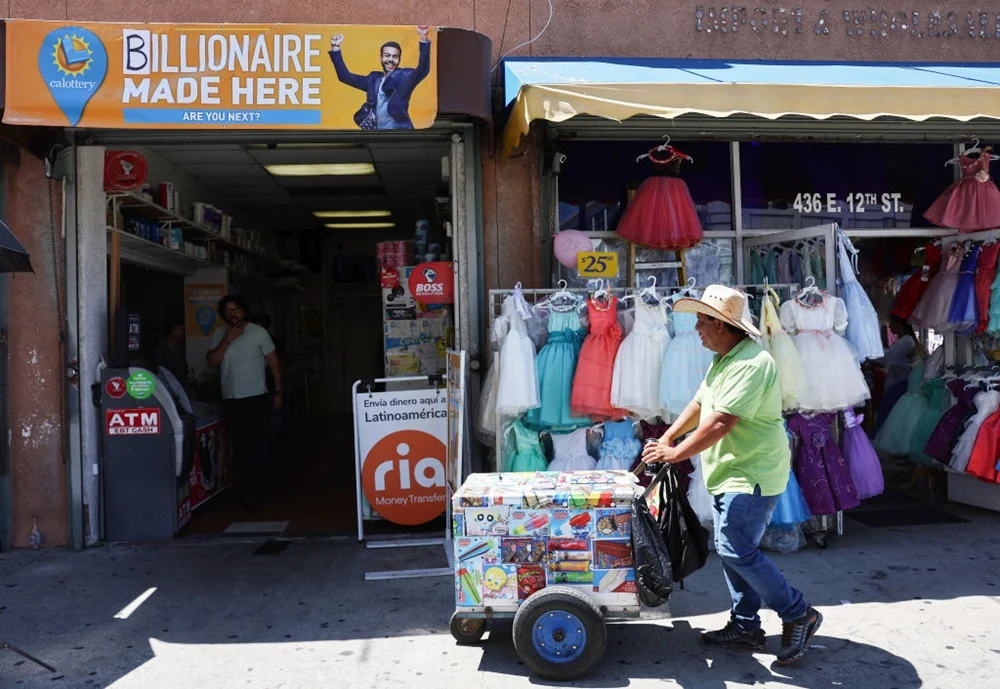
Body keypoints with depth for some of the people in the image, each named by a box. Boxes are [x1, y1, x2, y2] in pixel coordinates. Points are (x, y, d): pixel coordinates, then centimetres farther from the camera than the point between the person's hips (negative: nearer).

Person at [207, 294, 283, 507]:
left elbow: (273, 362, 0)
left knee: (255, 445, -6)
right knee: (238, 446, 9)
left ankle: (250, 490, 1)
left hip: (256, 398, -3)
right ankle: (245, 488, 20)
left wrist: (278, 391, -3)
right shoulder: (220, 334, 6)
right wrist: (228, 340, -14)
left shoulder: (259, 332, -3)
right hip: (230, 399, 3)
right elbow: (212, 361, -4)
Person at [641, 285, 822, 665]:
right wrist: (666, 438, 8)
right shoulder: (723, 360, 12)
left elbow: (721, 423, -28)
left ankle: (798, 615, 7)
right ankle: (746, 626, 24)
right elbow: (699, 404, 18)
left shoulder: (750, 364, -23)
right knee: (733, 549, 13)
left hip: (752, 476, -10)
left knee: (737, 551, -10)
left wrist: (675, 453, -21)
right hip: (730, 473, 10)